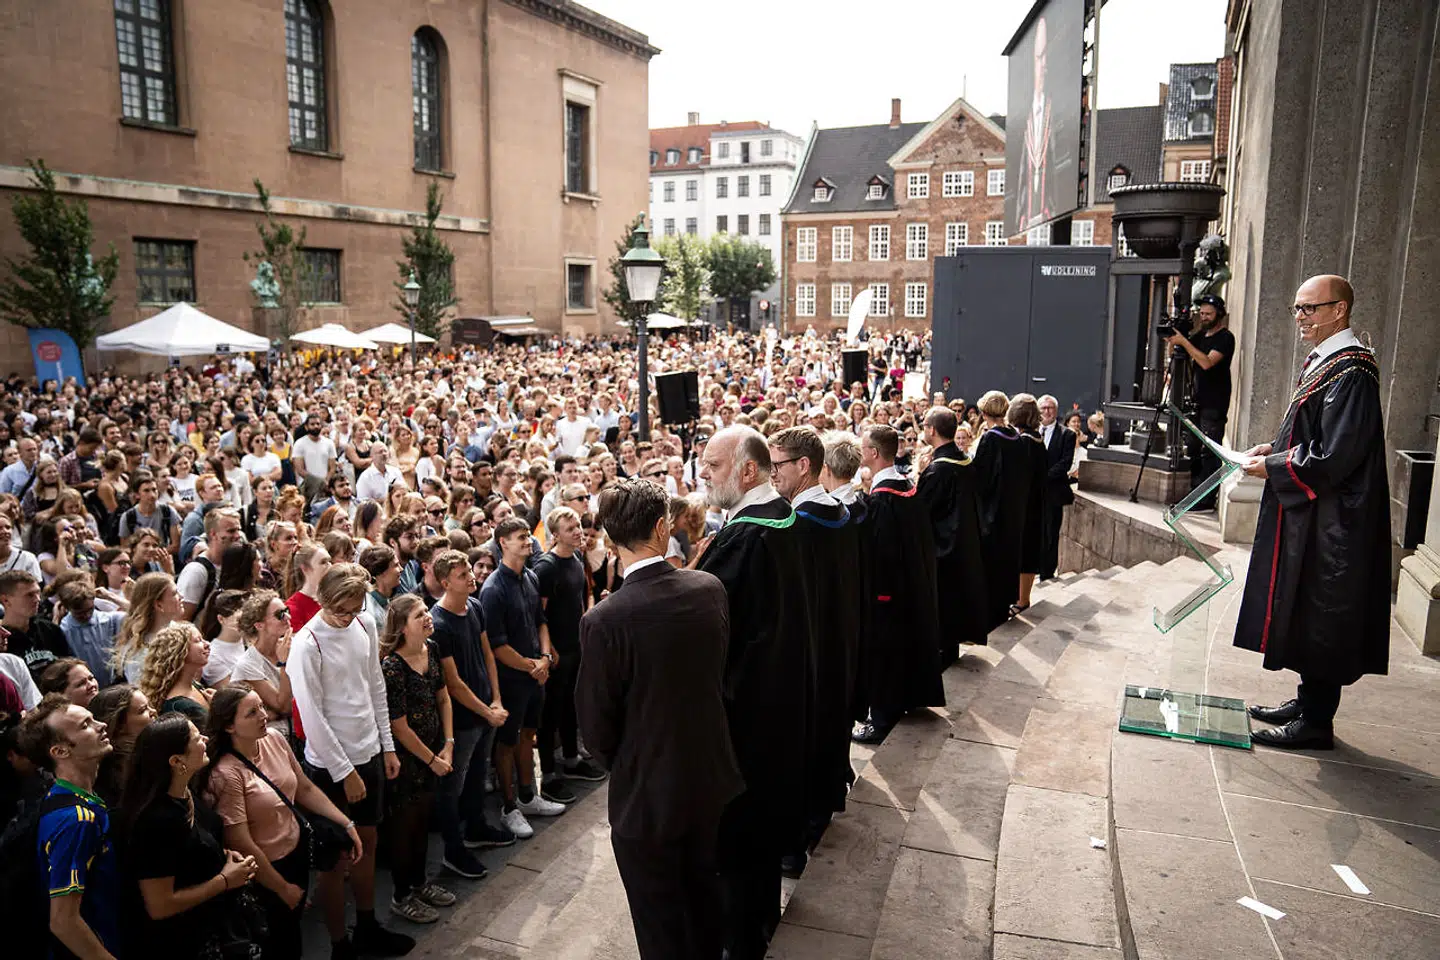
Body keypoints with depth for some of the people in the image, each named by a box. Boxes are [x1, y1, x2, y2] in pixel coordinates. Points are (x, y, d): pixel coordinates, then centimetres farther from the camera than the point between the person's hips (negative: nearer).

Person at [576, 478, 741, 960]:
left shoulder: (603, 621, -25)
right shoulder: (710, 589, -11)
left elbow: (596, 725, -14)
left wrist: (621, 765, 7)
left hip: (646, 793, -5)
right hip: (710, 777, 5)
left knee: (659, 920, 16)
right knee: (702, 889, 28)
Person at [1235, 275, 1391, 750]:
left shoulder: (1350, 373, -20)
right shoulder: (1324, 362, 11)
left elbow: (1333, 458, -23)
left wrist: (1272, 467, -14)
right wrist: (1275, 447, 6)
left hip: (1331, 521, -10)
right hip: (1311, 515, 10)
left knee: (1321, 619, 0)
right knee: (1307, 614, 17)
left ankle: (1316, 723, 12)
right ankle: (1308, 702, 30)